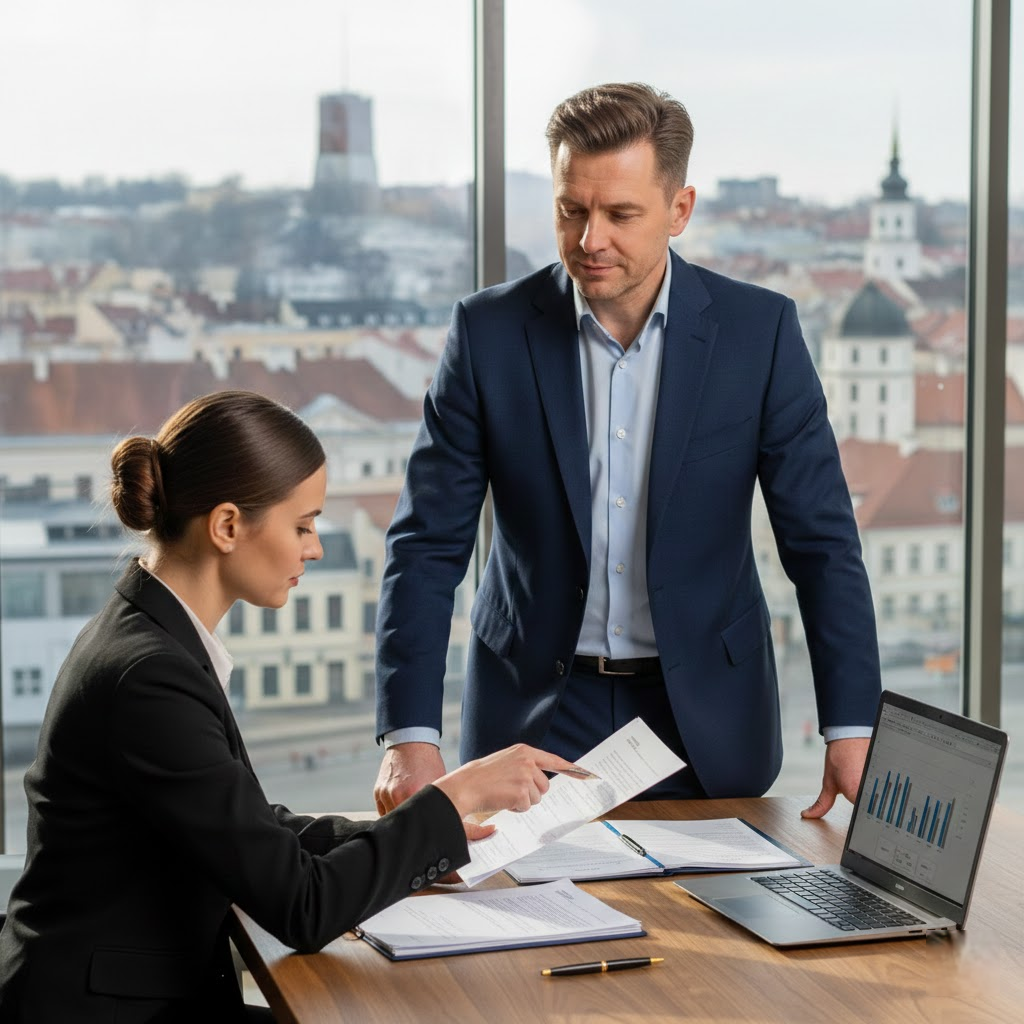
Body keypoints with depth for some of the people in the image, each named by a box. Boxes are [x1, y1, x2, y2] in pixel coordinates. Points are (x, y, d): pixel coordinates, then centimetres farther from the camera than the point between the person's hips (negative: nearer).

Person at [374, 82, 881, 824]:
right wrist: (411, 737, -18)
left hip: (707, 725, 0)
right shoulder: (490, 332, -6)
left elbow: (821, 541, -5)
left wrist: (852, 730, -15)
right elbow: (428, 546, -7)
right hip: (535, 715, 0)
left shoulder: (759, 330, -7)